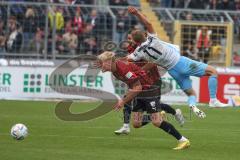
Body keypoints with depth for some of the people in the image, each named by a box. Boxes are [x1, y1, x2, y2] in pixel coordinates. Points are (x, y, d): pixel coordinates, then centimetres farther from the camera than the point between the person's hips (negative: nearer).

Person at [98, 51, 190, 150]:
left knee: (156, 122, -15)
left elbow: (137, 87, -26)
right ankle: (159, 116, 26)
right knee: (136, 124, 2)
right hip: (139, 94, 9)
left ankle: (183, 141, -9)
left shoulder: (123, 68, -28)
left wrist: (123, 101, -22)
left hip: (149, 90, -9)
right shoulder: (115, 69, 0)